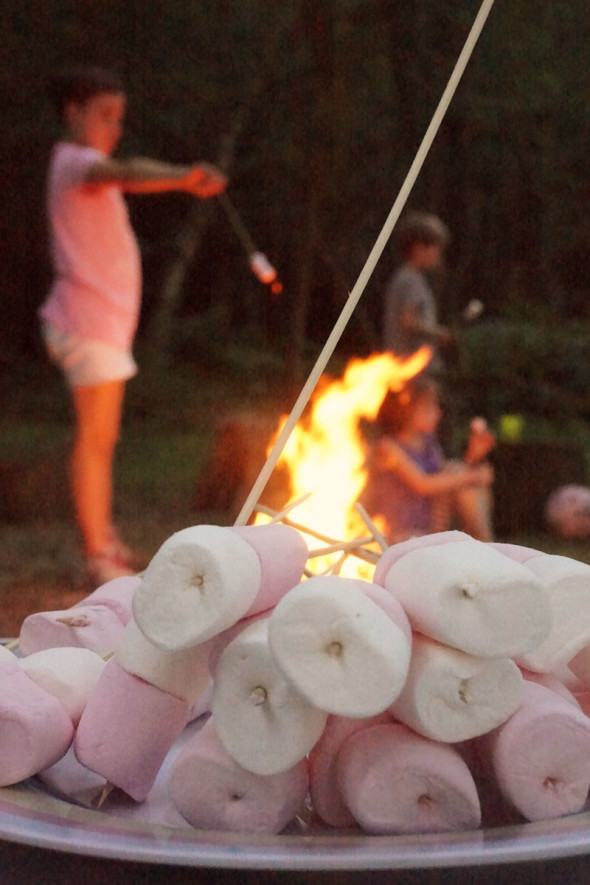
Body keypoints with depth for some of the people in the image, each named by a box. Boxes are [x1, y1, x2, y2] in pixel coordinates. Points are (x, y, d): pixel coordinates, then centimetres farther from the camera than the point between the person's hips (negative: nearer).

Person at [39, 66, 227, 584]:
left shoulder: (82, 164, 21)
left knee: (101, 437, 16)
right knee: (95, 437, -9)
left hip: (105, 321, 10)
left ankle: (102, 536, 25)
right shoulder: (76, 162, -14)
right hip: (90, 321, -10)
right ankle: (99, 557, -6)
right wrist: (183, 177, -51)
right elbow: (121, 174, -35)